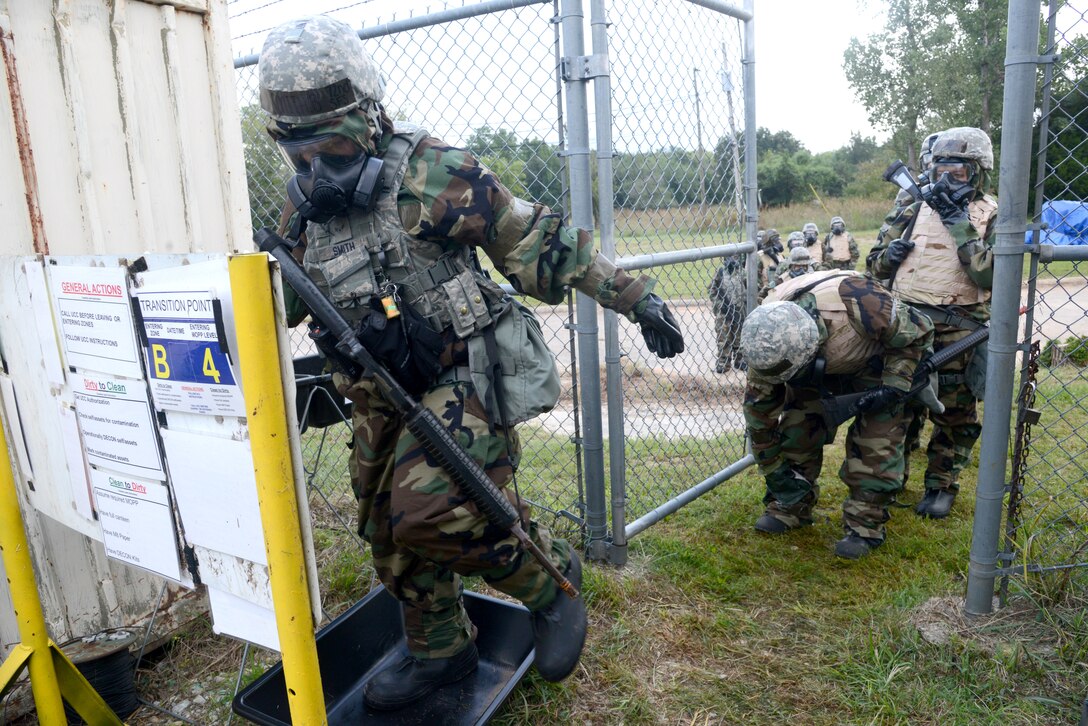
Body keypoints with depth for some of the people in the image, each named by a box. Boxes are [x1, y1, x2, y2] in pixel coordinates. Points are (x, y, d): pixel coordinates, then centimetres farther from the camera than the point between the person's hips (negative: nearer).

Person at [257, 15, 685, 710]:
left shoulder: (431, 172, -13)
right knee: (391, 534, 13)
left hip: (459, 378, -7)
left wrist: (636, 295, -12)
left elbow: (538, 242, -11)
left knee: (431, 512, -25)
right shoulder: (305, 207, 7)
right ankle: (440, 650, 37)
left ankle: (551, 576, 4)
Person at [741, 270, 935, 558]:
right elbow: (759, 407, -17)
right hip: (819, 365, 3)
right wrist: (774, 471, -9)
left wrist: (893, 385, -28)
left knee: (875, 440, -13)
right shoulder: (768, 340, -31)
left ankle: (865, 525, -1)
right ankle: (791, 508, 9)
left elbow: (919, 332, -22)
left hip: (875, 365, -3)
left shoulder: (859, 302, -44)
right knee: (797, 428, -7)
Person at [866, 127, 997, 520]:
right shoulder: (915, 210, 10)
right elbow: (875, 263, 14)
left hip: (959, 331, -3)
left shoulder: (991, 215, -1)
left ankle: (942, 486, 24)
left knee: (954, 415, 7)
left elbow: (991, 275, -16)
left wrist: (961, 226, -18)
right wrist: (889, 254, -8)